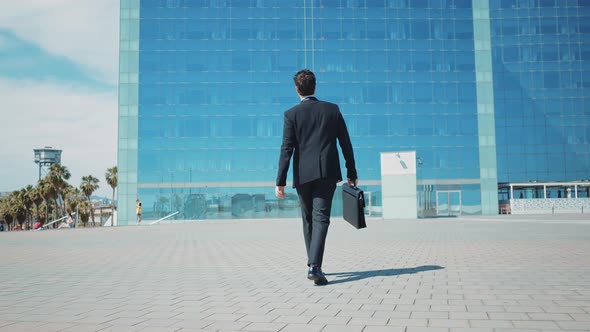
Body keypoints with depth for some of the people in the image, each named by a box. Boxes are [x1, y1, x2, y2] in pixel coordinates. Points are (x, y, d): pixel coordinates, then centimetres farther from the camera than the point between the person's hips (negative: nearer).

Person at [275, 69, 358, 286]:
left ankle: (314, 264, 26)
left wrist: (281, 181, -7)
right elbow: (346, 144, 7)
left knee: (308, 219, 15)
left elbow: (287, 149, -7)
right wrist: (352, 173, 14)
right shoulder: (332, 109, 6)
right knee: (320, 218, -4)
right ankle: (314, 267, -17)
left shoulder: (292, 114, 0)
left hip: (303, 174, 0)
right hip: (327, 172, 0)